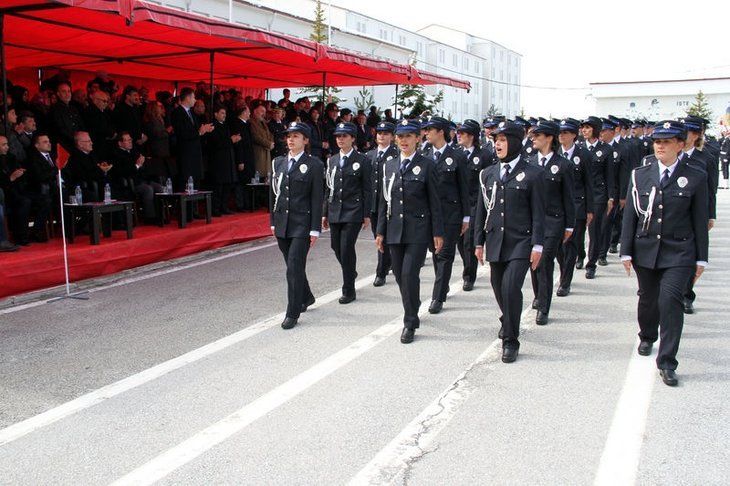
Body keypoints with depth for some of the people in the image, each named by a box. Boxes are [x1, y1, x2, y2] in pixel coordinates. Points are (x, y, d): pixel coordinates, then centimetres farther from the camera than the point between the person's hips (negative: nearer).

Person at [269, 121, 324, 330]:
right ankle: (306, 297, 38)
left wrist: (315, 229, -9)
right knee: (292, 265, 15)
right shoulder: (278, 163, 11)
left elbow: (317, 199, -6)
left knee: (295, 267, -8)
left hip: (302, 224, -5)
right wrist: (273, 221, 11)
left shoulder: (314, 165, -4)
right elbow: (273, 194, 15)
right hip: (282, 224, 6)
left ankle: (292, 313, -1)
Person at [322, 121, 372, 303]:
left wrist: (366, 215, -6)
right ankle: (351, 273, 39)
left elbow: (367, 189, -2)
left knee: (347, 249, -9)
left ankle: (348, 290, 2)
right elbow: (328, 188, 16)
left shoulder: (362, 161, -1)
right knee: (337, 248, 9)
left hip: (353, 212, -5)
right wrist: (325, 213, 13)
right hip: (335, 211, 5)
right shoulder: (331, 161, 13)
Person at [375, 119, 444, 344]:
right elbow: (384, 201, 12)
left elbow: (434, 202, -3)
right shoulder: (389, 165, 11)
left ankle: (410, 323, 1)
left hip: (418, 230, -5)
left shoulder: (426, 166, -2)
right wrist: (380, 231, 9)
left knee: (409, 274, -11)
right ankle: (412, 312, 31)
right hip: (394, 230, 5)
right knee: (400, 275, 9)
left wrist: (438, 233, -6)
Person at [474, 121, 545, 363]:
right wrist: (479, 242, 11)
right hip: (495, 242, 5)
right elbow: (482, 210, 13)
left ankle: (510, 340, -3)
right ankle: (508, 321, 41)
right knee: (499, 288, 13)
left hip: (520, 243, -5)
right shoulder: (488, 174, 10)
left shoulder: (532, 175, -3)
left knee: (511, 286, -16)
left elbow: (538, 214, -4)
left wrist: (537, 245, -8)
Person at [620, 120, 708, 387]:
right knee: (648, 299, 16)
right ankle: (647, 337, 44)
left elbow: (700, 221, 1)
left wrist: (701, 258, 2)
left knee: (670, 299, -14)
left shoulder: (696, 178, -1)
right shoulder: (640, 175, 4)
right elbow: (630, 215, 5)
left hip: (679, 253, -2)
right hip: (645, 250, 3)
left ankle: (667, 362, -7)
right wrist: (626, 251, 2)